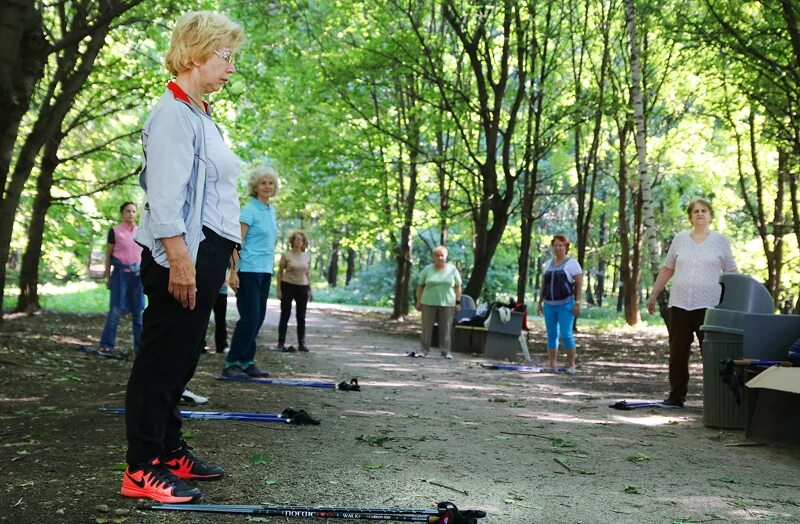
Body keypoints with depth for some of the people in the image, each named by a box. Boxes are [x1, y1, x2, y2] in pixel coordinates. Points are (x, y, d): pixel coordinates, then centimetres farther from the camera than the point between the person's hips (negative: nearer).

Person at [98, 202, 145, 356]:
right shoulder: (115, 231, 1)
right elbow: (108, 254, 3)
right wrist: (107, 276, -1)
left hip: (137, 273, 3)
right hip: (120, 272, -3)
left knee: (138, 311, 5)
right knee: (116, 309, -6)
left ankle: (140, 346, 10)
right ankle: (107, 345, -1)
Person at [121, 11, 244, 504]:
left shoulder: (201, 116, 20)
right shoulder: (173, 113, -11)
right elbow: (165, 196, -19)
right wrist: (180, 260, -23)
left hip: (205, 256, 10)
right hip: (181, 258, -10)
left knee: (180, 360, 14)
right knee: (162, 359, -6)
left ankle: (170, 451, 23)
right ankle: (142, 468, -1)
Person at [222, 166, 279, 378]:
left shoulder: (271, 210, 14)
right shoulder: (249, 210, -10)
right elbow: (236, 243, -15)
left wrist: (272, 267, 16)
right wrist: (233, 272, -21)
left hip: (265, 271, 8)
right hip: (249, 270, -8)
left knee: (258, 318, 8)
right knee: (250, 317, -10)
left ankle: (247, 362, 15)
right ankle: (232, 363, -2)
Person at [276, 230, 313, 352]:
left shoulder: (306, 256, 8)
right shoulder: (286, 255, -3)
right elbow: (280, 272, -2)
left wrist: (310, 289, 11)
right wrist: (279, 289, -7)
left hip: (302, 287, 3)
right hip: (288, 286, -3)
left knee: (301, 316, 6)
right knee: (285, 315, 0)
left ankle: (301, 343, 13)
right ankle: (281, 343, 4)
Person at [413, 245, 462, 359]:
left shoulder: (452, 269, 4)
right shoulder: (427, 269, 3)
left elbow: (458, 286, 7)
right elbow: (420, 286, 6)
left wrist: (458, 302, 1)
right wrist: (418, 301, 2)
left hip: (447, 303, 0)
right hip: (428, 303, 0)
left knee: (446, 328, 2)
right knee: (426, 328, 3)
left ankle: (446, 351, 9)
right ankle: (424, 350, 10)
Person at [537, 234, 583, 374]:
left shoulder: (572, 263, -1)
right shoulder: (549, 264, 15)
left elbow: (579, 284, -6)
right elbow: (544, 284, 19)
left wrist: (577, 303, -14)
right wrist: (540, 302, 14)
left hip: (566, 305, -5)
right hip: (549, 305, 5)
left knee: (566, 334, -9)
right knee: (551, 335, 6)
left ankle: (571, 364, 1)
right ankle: (551, 365, 11)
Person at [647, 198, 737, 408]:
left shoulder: (720, 240, 5)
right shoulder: (680, 239, 11)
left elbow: (731, 274, 5)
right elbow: (667, 269, 16)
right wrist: (653, 295, 15)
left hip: (708, 305, -3)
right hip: (679, 304, 3)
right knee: (677, 353, 6)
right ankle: (676, 396, 14)